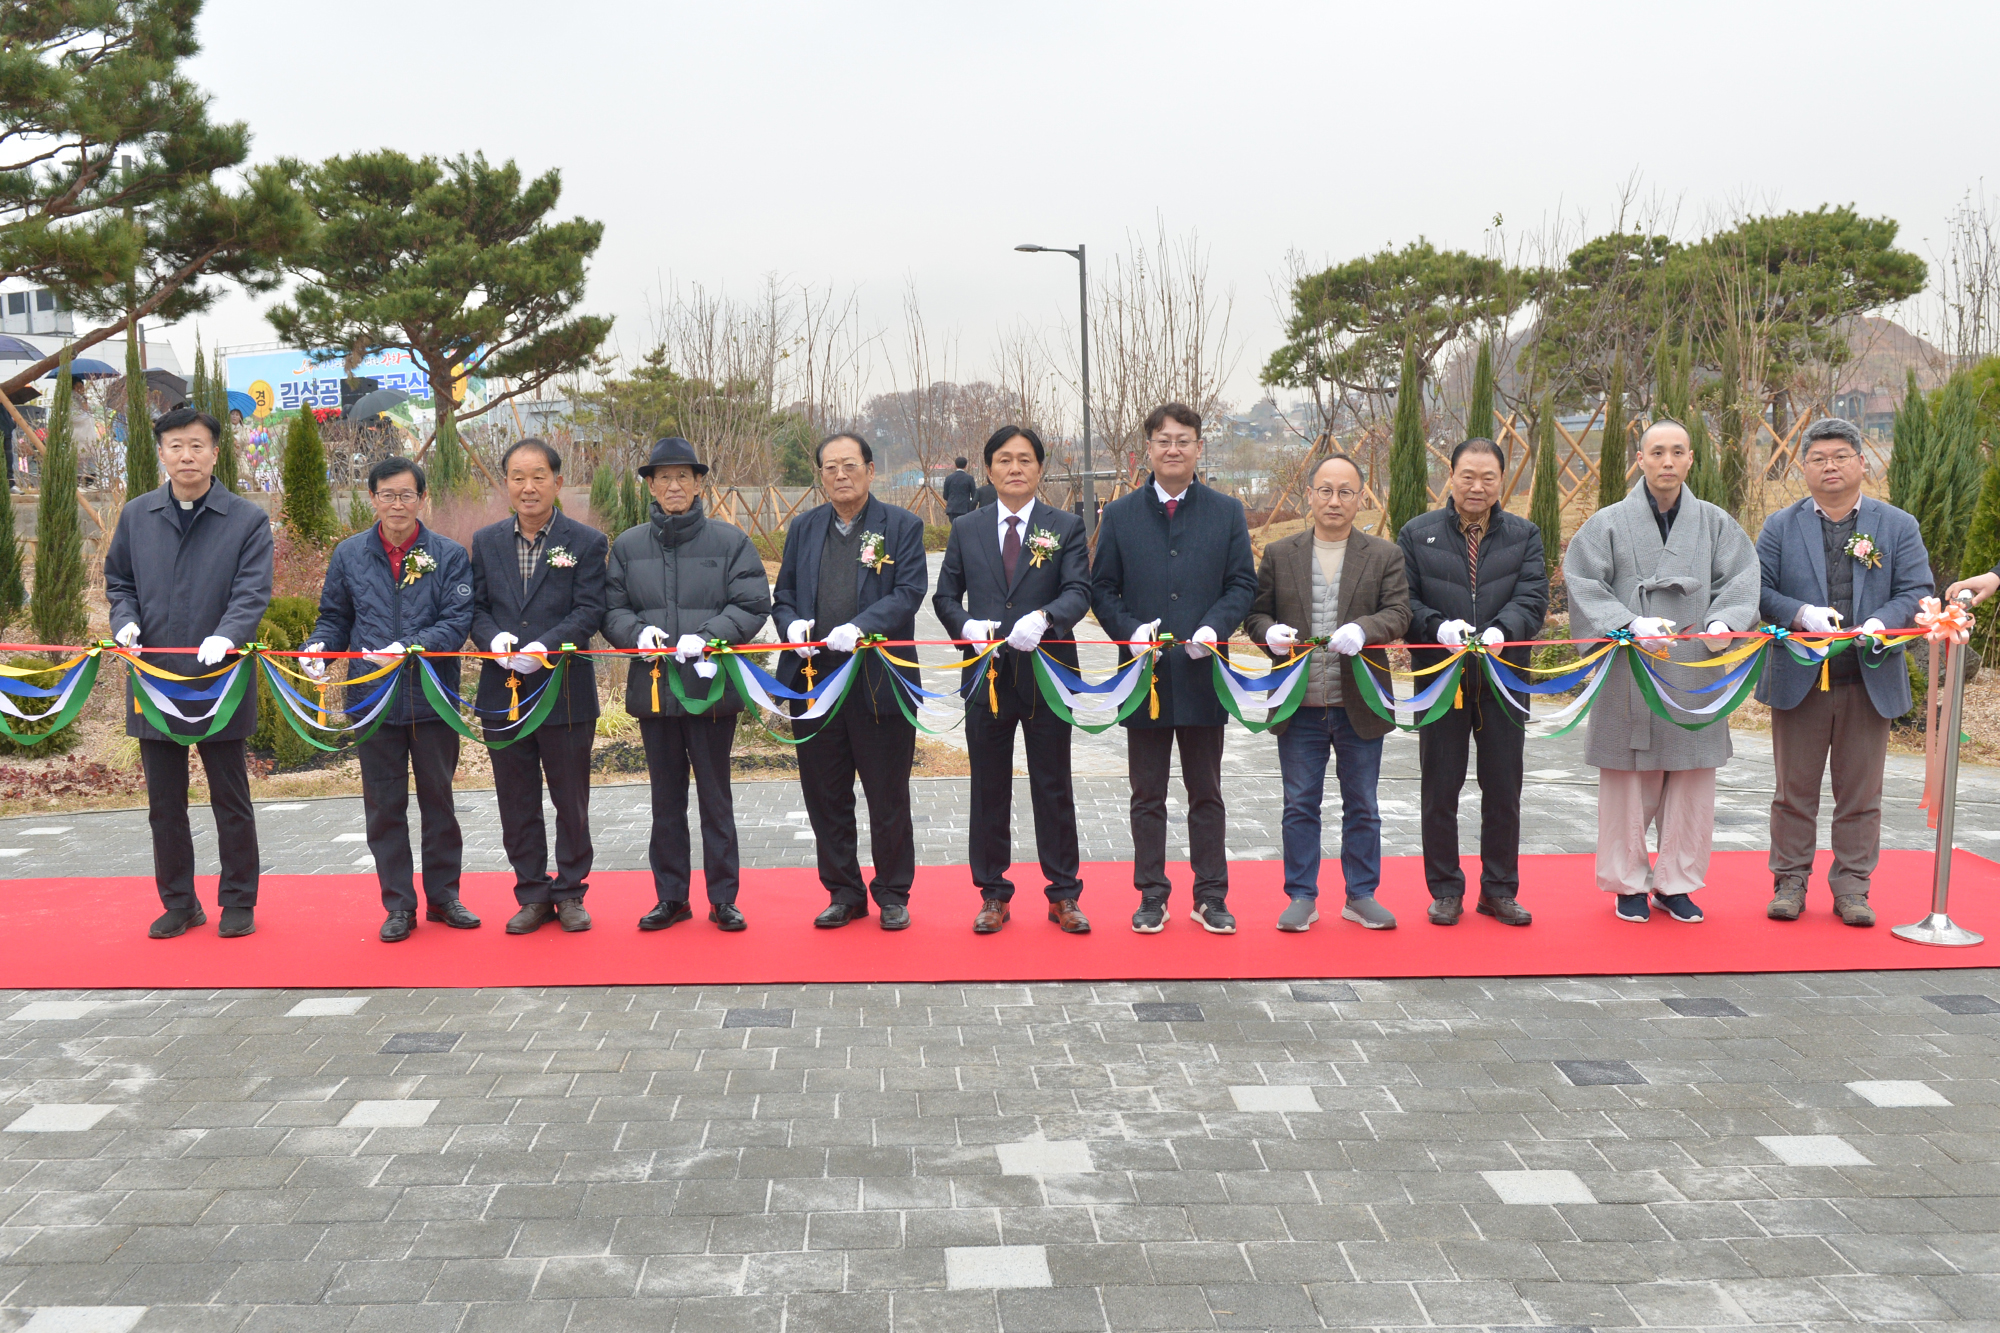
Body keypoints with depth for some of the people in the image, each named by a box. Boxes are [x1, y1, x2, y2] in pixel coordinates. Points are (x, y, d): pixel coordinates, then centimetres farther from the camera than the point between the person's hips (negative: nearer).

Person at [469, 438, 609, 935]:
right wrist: (494, 639, -14)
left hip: (566, 691, -3)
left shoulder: (587, 542, -1)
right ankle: (532, 894, 21)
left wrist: (545, 647, -22)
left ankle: (569, 891, 20)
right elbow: (477, 607, 8)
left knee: (570, 799, 6)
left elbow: (589, 611, -8)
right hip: (503, 693, 3)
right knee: (516, 801, 10)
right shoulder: (486, 541, 10)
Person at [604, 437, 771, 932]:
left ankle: (723, 899, 15)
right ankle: (670, 897, 21)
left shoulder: (730, 540, 1)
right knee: (666, 798, 11)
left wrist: (705, 636, -19)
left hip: (711, 685, -2)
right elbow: (611, 611, 7)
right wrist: (638, 633, -15)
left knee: (715, 797, 5)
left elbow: (752, 605, -5)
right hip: (653, 685, 2)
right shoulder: (628, 546, 8)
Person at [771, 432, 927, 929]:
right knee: (825, 795, 10)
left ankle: (893, 894, 20)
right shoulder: (803, 528, 13)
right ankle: (844, 892, 23)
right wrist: (793, 625, -8)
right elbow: (782, 597, 15)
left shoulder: (902, 526, 1)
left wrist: (860, 626, -23)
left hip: (880, 679, -4)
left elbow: (909, 593, -9)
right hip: (814, 680, 4)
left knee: (888, 796, 5)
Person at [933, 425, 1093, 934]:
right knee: (988, 788, 8)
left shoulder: (1066, 527, 4)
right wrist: (967, 625, -11)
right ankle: (992, 894, 19)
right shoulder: (966, 529, 10)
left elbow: (1078, 591, -7)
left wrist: (1043, 617, -28)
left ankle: (1063, 894, 16)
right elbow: (945, 595, 10)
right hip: (986, 675, 2)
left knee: (1054, 787, 5)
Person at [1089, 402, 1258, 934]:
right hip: (1144, 672, 0)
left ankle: (1211, 897, 19)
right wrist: (1130, 631, -13)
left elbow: (1243, 584, 3)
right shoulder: (1120, 515, 6)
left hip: (1203, 672, 0)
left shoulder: (1227, 512, 6)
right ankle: (1151, 897, 18)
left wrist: (1215, 628, -15)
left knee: (1206, 794, 9)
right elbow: (1101, 588, 5)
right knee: (1147, 795, 8)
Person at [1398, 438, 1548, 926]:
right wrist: (1438, 627, -20)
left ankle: (1500, 890, 20)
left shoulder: (1525, 535, 7)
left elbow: (1532, 598, -4)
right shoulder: (1417, 534, 3)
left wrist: (1501, 630, -24)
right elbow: (1402, 602, -1)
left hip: (1504, 679, 1)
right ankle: (1445, 890, 17)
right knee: (1440, 789, 5)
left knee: (1504, 790, 7)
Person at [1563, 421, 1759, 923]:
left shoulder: (1715, 523, 9)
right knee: (1628, 784, 4)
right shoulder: (1608, 523, 2)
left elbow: (1740, 581, 2)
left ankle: (1677, 883, 21)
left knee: (1692, 785, 6)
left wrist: (1723, 622, -18)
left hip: (1696, 672, 2)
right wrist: (1630, 624, -20)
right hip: (1628, 673, -2)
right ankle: (1628, 883, 18)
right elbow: (1584, 587, -5)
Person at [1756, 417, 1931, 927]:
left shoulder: (1898, 526, 8)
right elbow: (1759, 591, 0)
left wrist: (1879, 623, -19)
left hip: (1870, 681, 1)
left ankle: (1851, 887, 16)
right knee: (1794, 790, 7)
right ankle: (1790, 882, 17)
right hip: (1798, 680, 0)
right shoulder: (1780, 527, 7)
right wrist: (1802, 615, -18)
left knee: (1860, 793, 6)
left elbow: (1917, 592, 1)